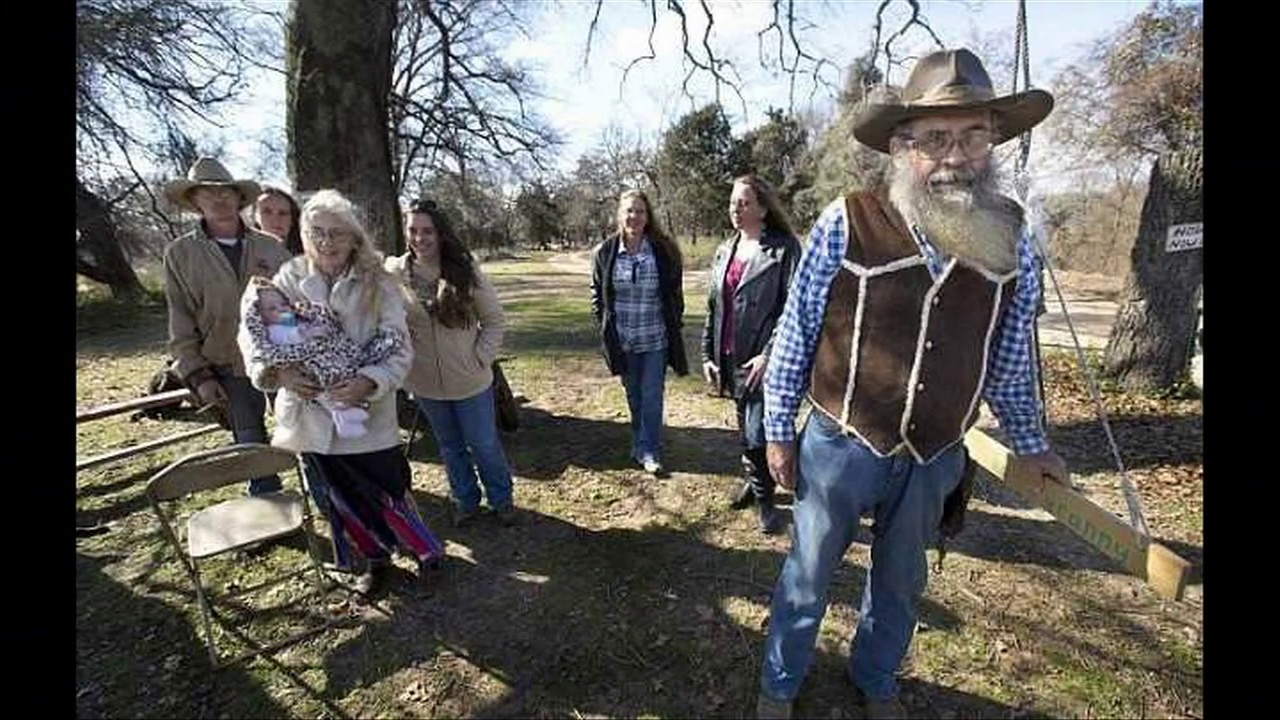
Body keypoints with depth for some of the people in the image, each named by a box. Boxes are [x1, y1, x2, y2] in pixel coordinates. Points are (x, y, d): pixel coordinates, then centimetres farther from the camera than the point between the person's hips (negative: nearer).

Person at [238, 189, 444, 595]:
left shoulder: (377, 285, -7)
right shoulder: (288, 280, -1)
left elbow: (399, 348, -10)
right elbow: (252, 333, 3)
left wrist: (370, 382, -27)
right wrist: (277, 370, -16)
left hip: (367, 411, -3)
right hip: (312, 413, 3)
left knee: (389, 489, 4)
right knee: (343, 496, 18)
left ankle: (425, 552, 29)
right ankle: (375, 559, 40)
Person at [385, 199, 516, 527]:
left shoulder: (466, 271, -11)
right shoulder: (394, 273, -7)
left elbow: (494, 320, -4)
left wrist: (481, 358, -11)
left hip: (470, 382, -2)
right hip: (425, 384, 2)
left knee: (484, 444, 12)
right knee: (450, 447, 20)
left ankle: (501, 499, 34)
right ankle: (465, 500, 40)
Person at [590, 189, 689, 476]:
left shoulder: (663, 252, -7)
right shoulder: (605, 252, -4)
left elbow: (675, 294, 1)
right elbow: (597, 293, 7)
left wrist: (674, 327, -1)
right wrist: (605, 326, 2)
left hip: (656, 340, -2)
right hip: (622, 341, 2)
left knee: (652, 398, 4)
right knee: (634, 397, 16)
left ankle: (649, 452, 18)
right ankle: (641, 446, 33)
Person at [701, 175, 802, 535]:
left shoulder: (784, 249, -8)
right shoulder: (724, 251, 11)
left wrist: (769, 355, -19)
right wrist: (708, 354, 10)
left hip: (763, 359, -6)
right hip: (731, 357, 6)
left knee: (756, 434, -4)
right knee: (745, 428, 18)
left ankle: (764, 497, 19)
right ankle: (755, 482, 38)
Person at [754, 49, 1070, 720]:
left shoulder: (1012, 237, -4)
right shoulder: (845, 224, -17)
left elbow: (1010, 358, 8)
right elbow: (795, 336, -9)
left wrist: (1030, 443, 16)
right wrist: (777, 431, -4)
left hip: (935, 460, 4)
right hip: (839, 447, -3)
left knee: (901, 585, 25)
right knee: (806, 580, 16)